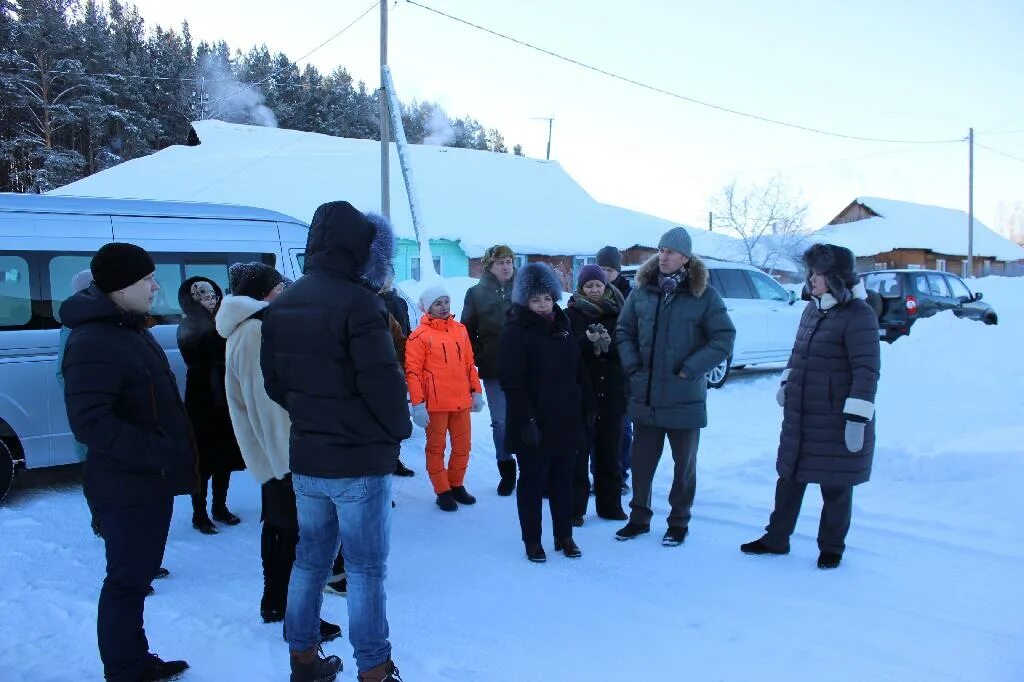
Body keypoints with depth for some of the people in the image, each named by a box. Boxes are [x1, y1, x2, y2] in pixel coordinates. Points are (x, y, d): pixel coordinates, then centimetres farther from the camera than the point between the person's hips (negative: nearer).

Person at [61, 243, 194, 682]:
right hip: (127, 487, -10)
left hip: (149, 480, 10)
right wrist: (158, 453, -28)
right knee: (127, 581, 2)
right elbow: (90, 423, -28)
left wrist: (171, 454, 16)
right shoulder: (93, 342, -20)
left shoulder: (130, 329, 13)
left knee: (137, 576, 21)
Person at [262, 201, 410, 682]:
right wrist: (399, 427, -4)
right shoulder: (356, 301, -18)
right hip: (359, 460, -7)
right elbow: (382, 380, -21)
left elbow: (272, 380, 11)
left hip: (305, 458, 7)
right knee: (365, 569, 4)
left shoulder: (283, 304, 7)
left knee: (310, 559, 19)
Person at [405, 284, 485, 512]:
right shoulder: (420, 335, -8)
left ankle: (457, 485, 29)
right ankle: (442, 491, 18)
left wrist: (476, 391, 11)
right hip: (435, 403, -5)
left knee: (462, 446, 13)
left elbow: (469, 364, 14)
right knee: (436, 448, 7)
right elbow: (412, 371, -10)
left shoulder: (460, 330, 9)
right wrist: (417, 404, -14)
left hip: (461, 401, 5)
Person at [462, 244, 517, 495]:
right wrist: (479, 356, -3)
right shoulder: (477, 293, 6)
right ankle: (507, 472, 20)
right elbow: (467, 329, 6)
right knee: (500, 421, 7)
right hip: (493, 369, 1)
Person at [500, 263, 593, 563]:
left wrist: (587, 408, 12)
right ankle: (532, 540, 17)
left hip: (567, 421, 6)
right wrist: (527, 420, -21)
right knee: (533, 481, 4)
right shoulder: (515, 332, -10)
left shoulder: (562, 327, 10)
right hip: (534, 425, -6)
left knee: (563, 479, 14)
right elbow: (511, 381, -16)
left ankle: (564, 536, 27)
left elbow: (579, 372, 16)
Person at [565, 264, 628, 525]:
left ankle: (610, 505, 20)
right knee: (579, 451, -1)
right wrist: (588, 340, -23)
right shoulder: (571, 314, 2)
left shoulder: (617, 313, 7)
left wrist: (609, 343, -17)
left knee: (610, 452, 9)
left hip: (612, 392, 2)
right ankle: (575, 507, 7)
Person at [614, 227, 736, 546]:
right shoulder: (642, 291, 2)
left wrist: (690, 370, -14)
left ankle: (679, 521, 28)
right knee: (641, 460, 12)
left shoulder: (704, 295, -8)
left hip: (685, 398, -3)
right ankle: (639, 517, 28)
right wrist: (632, 365, -2)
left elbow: (724, 338, -8)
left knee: (684, 463, 12)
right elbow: (624, 330, 11)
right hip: (645, 397, 3)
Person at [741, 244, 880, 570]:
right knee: (789, 478, 15)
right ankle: (776, 539, 28)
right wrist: (786, 383, 23)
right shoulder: (812, 309, 9)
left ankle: (831, 548, 25)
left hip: (837, 420, -7)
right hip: (800, 416, 8)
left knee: (835, 488, 7)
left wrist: (857, 417, -23)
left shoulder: (859, 315, -15)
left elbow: (867, 370, -19)